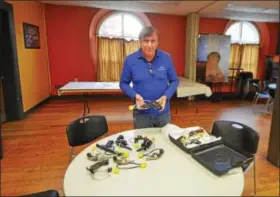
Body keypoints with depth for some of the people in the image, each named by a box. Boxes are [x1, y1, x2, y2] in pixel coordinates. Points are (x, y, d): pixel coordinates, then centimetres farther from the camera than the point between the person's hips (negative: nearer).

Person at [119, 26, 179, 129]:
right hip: (141, 114, -1)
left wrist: (166, 96, -15)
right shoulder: (130, 60, -10)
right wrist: (135, 96, -19)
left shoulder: (166, 58, -6)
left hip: (163, 113, 2)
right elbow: (123, 83, 0)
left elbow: (174, 81, 3)